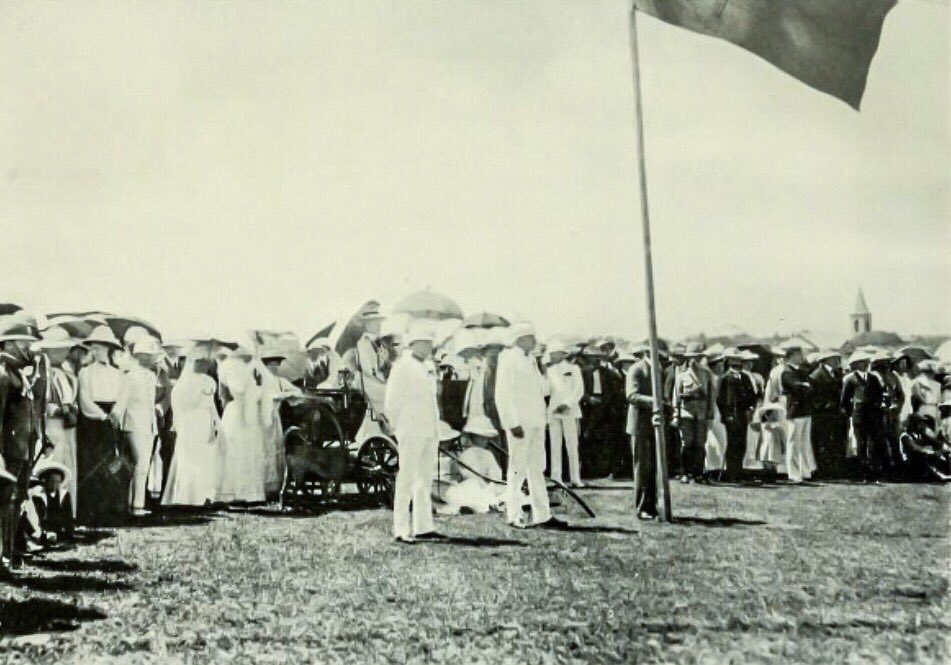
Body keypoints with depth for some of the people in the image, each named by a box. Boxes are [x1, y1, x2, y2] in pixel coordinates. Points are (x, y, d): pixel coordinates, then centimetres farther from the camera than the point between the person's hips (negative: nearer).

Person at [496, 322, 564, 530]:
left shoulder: (530, 360, 17)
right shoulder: (508, 359, -9)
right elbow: (502, 394, -16)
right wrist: (513, 423, -21)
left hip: (536, 423, 8)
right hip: (520, 424, -8)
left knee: (537, 468, 10)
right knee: (518, 470, -3)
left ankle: (542, 516, 14)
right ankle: (513, 516, 6)